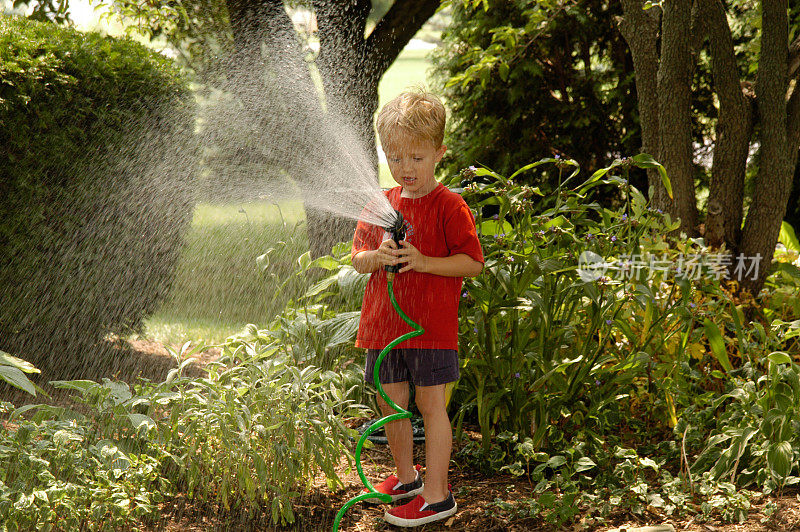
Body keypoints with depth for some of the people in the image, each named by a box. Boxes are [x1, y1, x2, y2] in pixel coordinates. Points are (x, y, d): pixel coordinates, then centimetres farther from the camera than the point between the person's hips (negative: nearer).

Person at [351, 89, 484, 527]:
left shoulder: (448, 206, -7)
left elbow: (473, 262, -10)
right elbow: (357, 258, 11)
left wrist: (424, 262, -20)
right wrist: (376, 258, -12)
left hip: (431, 326, -6)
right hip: (384, 323, 6)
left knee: (430, 403, -3)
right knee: (391, 402, 13)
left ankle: (436, 494, 2)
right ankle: (405, 476, 32)